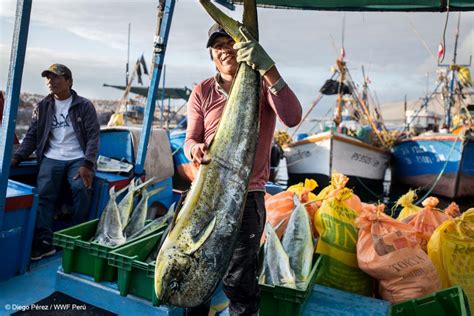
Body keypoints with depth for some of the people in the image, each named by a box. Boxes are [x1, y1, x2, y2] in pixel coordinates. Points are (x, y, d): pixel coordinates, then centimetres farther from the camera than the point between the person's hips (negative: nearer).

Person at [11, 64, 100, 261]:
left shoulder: (84, 106, 3)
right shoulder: (43, 106, 13)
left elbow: (93, 136, -4)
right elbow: (32, 136, 13)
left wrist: (87, 164, -17)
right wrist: (17, 158, -4)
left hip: (78, 158, -3)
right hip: (52, 158, 3)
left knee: (81, 188, -28)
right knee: (43, 193, -20)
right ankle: (45, 242, -17)